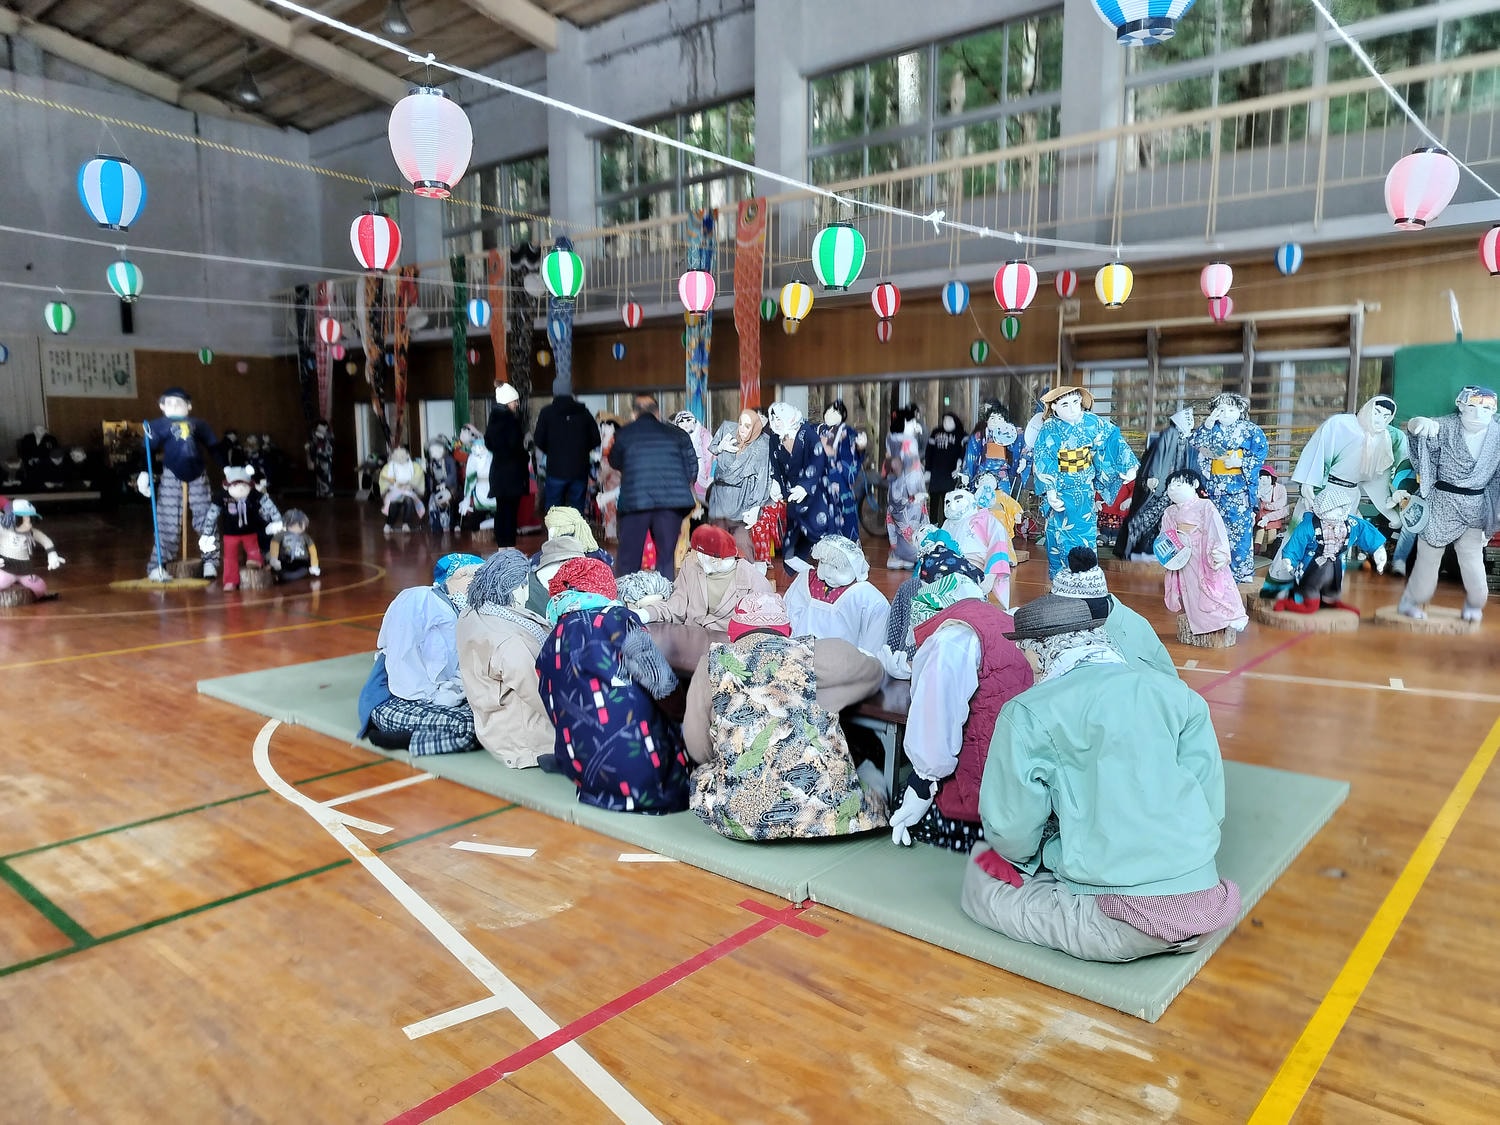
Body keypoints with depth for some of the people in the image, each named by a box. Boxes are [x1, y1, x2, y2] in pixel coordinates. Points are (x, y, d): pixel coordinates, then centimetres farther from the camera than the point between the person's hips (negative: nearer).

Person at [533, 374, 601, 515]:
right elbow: (596, 439, 3)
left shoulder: (547, 412, -4)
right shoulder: (583, 411, 3)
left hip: (556, 470, -2)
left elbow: (538, 441, -7)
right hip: (580, 471, 2)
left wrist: (551, 451, 12)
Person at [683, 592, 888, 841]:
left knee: (702, 776, 31)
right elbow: (872, 672, 23)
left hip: (742, 816, -1)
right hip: (829, 811, 1)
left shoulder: (714, 662, 4)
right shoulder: (813, 654, 4)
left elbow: (698, 751, 8)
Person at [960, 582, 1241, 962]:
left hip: (1121, 923, -6)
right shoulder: (1179, 694, 2)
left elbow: (1011, 830, -7)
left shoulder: (1026, 713, -9)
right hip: (1202, 900, 6)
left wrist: (1030, 856, 15)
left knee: (981, 881, 13)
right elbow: (1211, 804, 3)